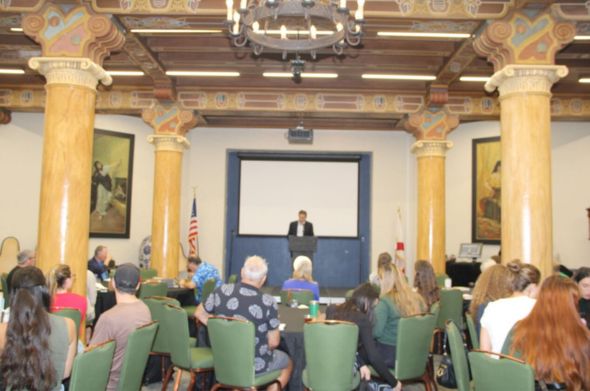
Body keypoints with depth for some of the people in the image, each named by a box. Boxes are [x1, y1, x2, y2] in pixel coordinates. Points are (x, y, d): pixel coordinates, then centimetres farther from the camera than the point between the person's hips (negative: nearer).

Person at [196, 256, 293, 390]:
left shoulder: (222, 291, -11)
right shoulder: (268, 302, -21)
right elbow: (273, 342, -14)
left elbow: (199, 314, 5)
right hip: (254, 365, -4)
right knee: (287, 362, 27)